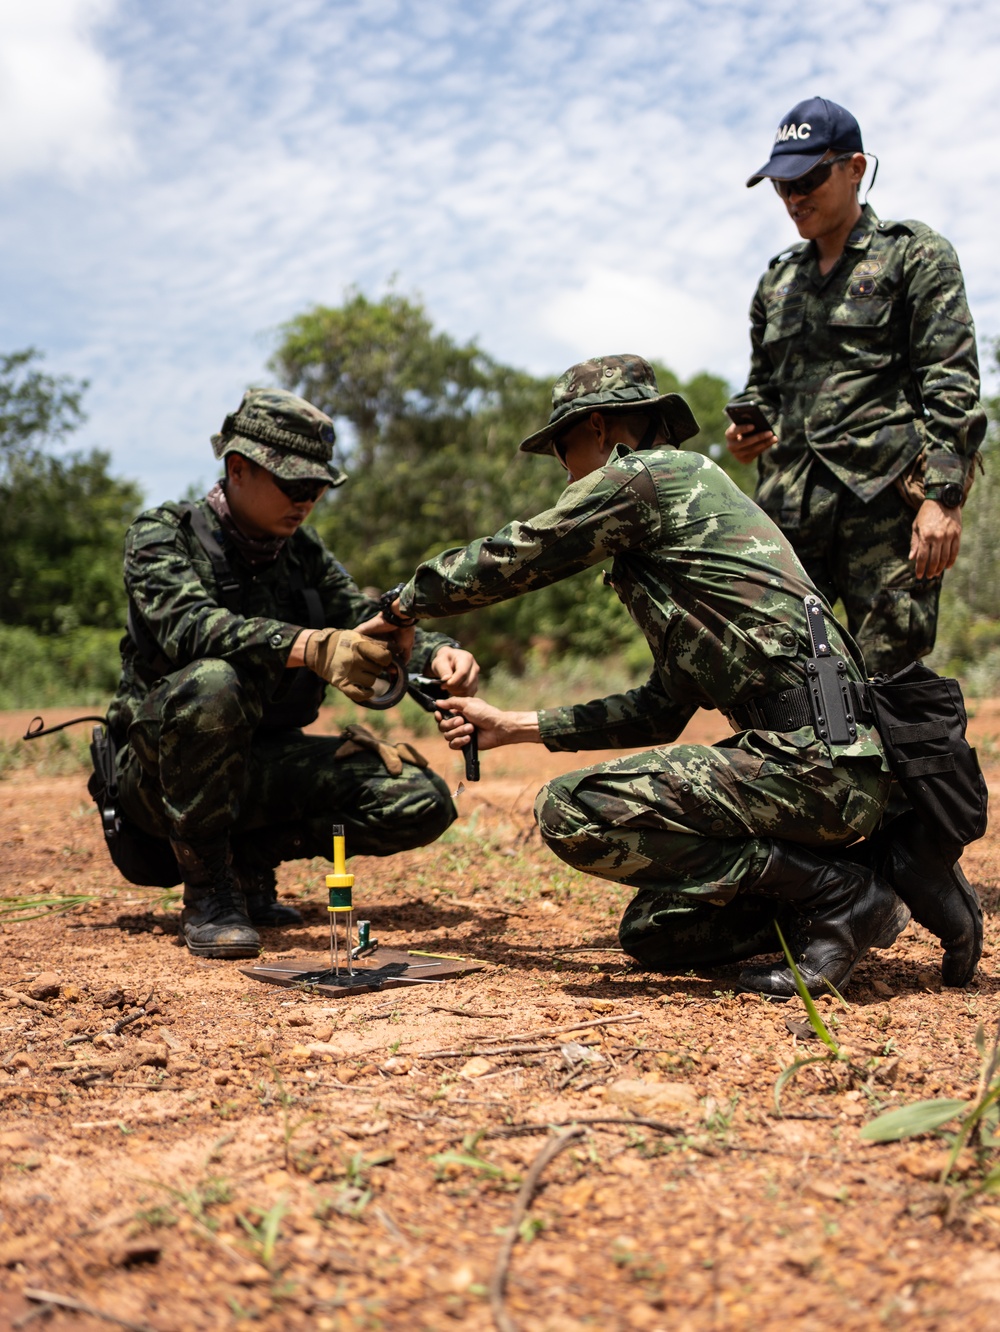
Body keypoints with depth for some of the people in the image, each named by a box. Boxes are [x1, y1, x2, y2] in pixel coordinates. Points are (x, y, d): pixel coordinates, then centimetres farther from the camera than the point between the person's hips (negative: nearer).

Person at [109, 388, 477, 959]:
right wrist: (308, 648, -44)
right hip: (161, 767, -5)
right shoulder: (162, 534, -8)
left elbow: (364, 619, 5)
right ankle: (207, 891, -18)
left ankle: (253, 855, 7)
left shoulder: (303, 552, 10)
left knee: (422, 803, -12)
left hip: (263, 765, 5)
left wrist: (438, 653, -19)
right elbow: (189, 625, -27)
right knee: (210, 683, -38)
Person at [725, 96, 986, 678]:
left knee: (887, 680, -8)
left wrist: (942, 495, -13)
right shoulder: (779, 279, 23)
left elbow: (952, 384, -2)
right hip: (790, 502, 5)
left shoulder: (915, 253, 6)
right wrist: (748, 432, 6)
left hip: (886, 495, -5)